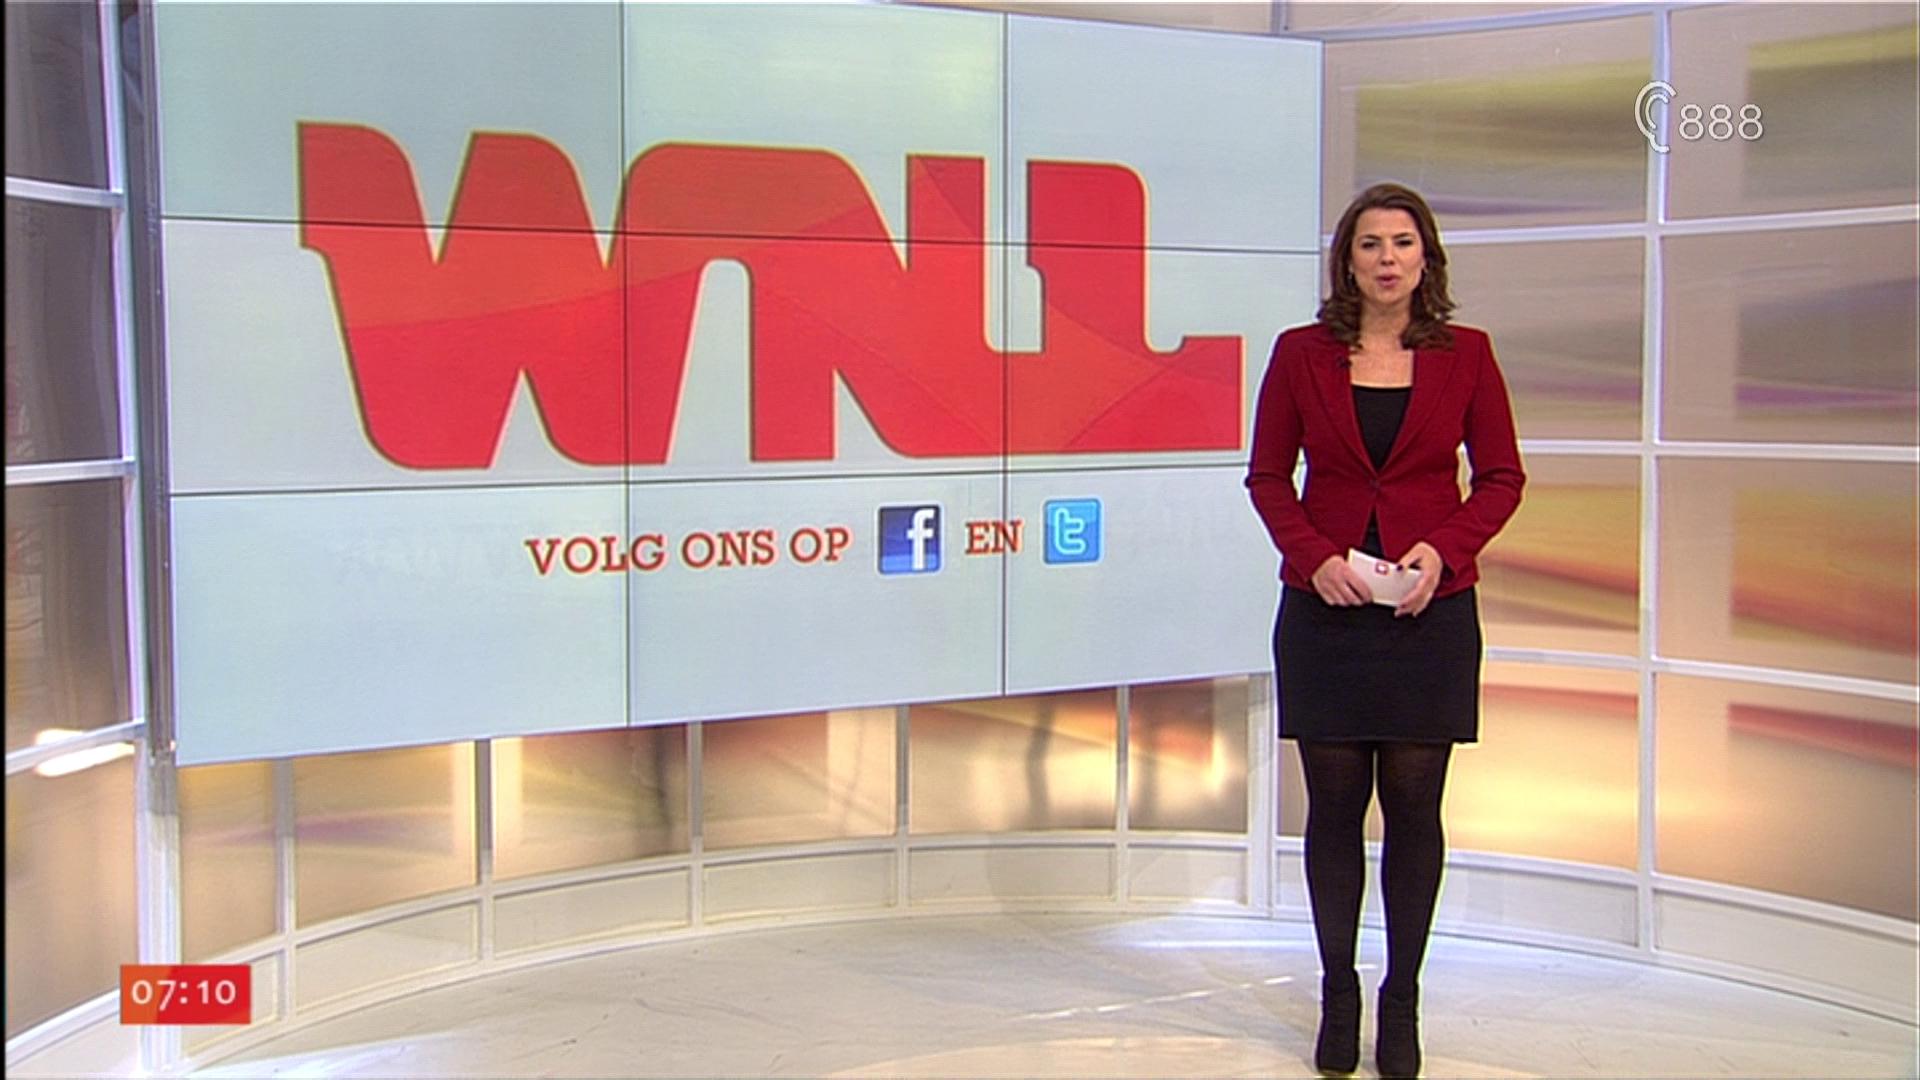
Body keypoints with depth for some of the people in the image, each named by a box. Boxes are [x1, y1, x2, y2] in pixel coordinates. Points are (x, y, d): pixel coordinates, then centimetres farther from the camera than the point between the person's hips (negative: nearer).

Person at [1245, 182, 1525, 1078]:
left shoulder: (1465, 355, 2)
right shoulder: (1301, 354, 2)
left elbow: (1501, 477, 5)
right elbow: (1268, 475, 5)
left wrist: (1445, 548, -11)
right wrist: (1314, 555, -11)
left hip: (1430, 610, 0)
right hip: (1326, 607, 0)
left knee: (1414, 805, 5)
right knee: (1335, 804, 5)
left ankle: (1401, 1002, 18)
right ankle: (1338, 994, 19)